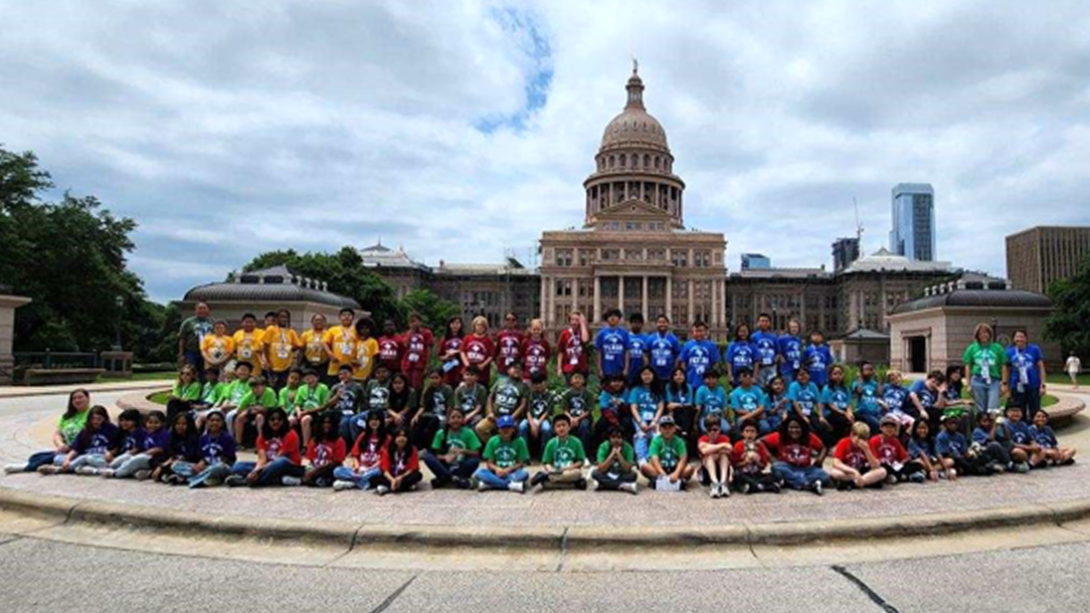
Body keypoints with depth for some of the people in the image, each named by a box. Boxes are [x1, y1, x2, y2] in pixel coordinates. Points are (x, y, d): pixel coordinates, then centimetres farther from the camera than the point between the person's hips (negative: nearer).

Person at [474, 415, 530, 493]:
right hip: (496, 472, 1)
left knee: (524, 474, -33)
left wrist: (508, 470, -20)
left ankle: (490, 483, -31)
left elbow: (521, 463, -4)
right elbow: (489, 463, 1)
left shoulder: (519, 441, -5)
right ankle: (511, 485, -32)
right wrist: (496, 469, -21)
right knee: (479, 472, -26)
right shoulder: (492, 441, 0)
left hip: (513, 473, -1)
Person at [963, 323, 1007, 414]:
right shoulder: (972, 348, 6)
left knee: (993, 408, -10)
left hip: (994, 381, -1)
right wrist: (968, 384, 6)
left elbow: (1003, 366, 5)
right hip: (978, 380, 1)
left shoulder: (997, 348, 5)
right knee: (981, 408, 7)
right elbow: (968, 367, 8)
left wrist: (1004, 383, 2)